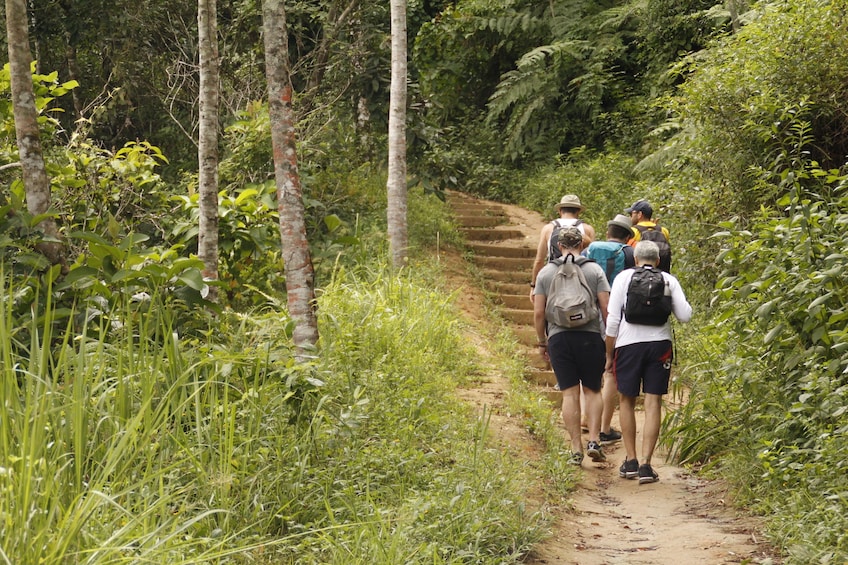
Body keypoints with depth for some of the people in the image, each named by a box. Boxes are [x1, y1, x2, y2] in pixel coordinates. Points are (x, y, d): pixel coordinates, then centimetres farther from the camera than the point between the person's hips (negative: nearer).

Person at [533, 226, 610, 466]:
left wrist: (542, 343, 14)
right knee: (592, 391, 12)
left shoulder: (546, 272, 6)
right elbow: (606, 309, -3)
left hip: (558, 337, 1)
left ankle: (576, 450, 1)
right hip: (590, 336, -1)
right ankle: (594, 440, -3)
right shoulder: (595, 270, 2)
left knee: (569, 394, 3)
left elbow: (538, 313, 3)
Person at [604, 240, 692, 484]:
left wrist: (609, 354, 7)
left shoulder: (624, 277, 4)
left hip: (629, 344, -1)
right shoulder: (668, 279, 7)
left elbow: (612, 319, 0)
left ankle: (630, 461, 15)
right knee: (653, 403, 3)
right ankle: (646, 464, -2)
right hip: (660, 344, 1)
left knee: (626, 400, 14)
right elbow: (685, 315, 1)